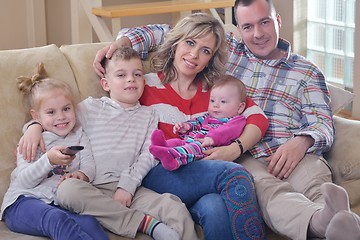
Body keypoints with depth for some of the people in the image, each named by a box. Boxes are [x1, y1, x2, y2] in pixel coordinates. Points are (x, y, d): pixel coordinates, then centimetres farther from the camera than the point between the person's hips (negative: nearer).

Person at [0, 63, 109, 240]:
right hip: (23, 202, -3)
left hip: (60, 202, 3)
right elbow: (24, 181, -5)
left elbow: (89, 166, 5)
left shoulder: (78, 136, 21)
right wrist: (49, 160, -22)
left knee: (87, 220, -33)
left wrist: (82, 175, -21)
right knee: (56, 219, -39)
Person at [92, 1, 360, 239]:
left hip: (293, 154, 1)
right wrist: (123, 41, 9)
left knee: (317, 181, -37)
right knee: (267, 189, -38)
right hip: (243, 158, -1)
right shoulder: (226, 49, 24)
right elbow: (169, 33, 26)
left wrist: (301, 142, -15)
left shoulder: (307, 72, 22)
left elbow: (322, 123, 10)